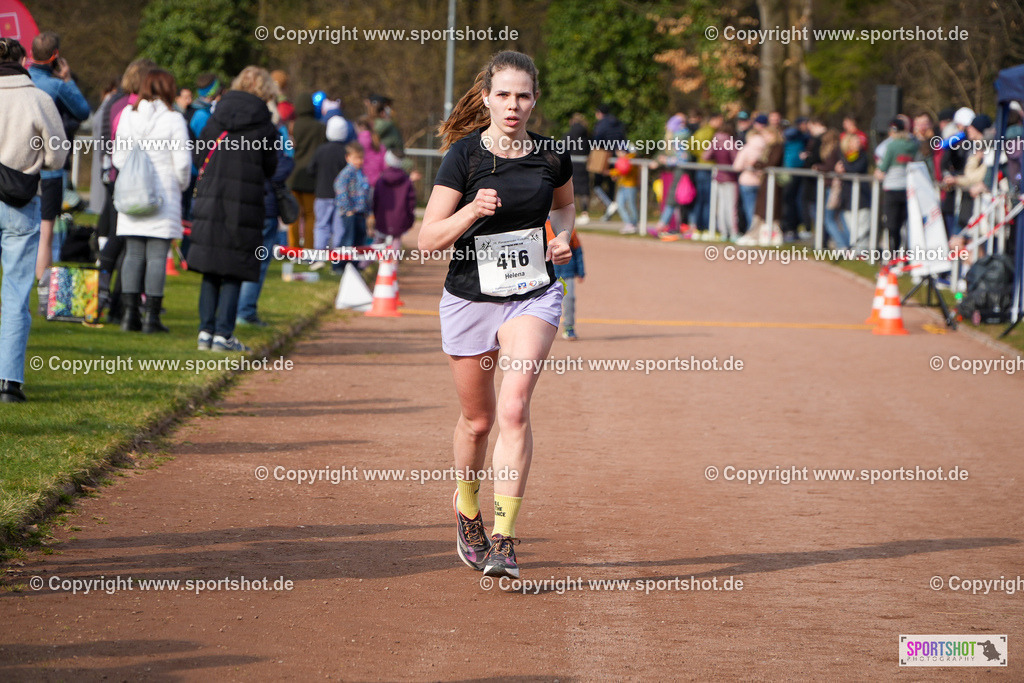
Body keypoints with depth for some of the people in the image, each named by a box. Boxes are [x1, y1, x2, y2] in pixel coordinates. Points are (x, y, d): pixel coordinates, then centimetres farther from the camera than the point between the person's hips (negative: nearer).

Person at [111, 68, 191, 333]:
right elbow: (183, 163, -7)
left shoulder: (128, 115, 4)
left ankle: (130, 313, 4)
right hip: (164, 194, -4)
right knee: (157, 256, -2)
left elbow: (118, 157, 8)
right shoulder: (173, 120, -8)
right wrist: (180, 184, 12)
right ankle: (152, 316, -4)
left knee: (133, 254, 8)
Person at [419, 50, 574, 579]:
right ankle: (468, 509, 41)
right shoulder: (464, 155, -10)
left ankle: (503, 540, -19)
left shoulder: (552, 156, -2)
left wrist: (561, 236, 0)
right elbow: (429, 238, -11)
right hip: (470, 298, 0)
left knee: (513, 408, -19)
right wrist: (472, 212, -28)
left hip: (534, 297, 0)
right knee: (478, 419, 12)